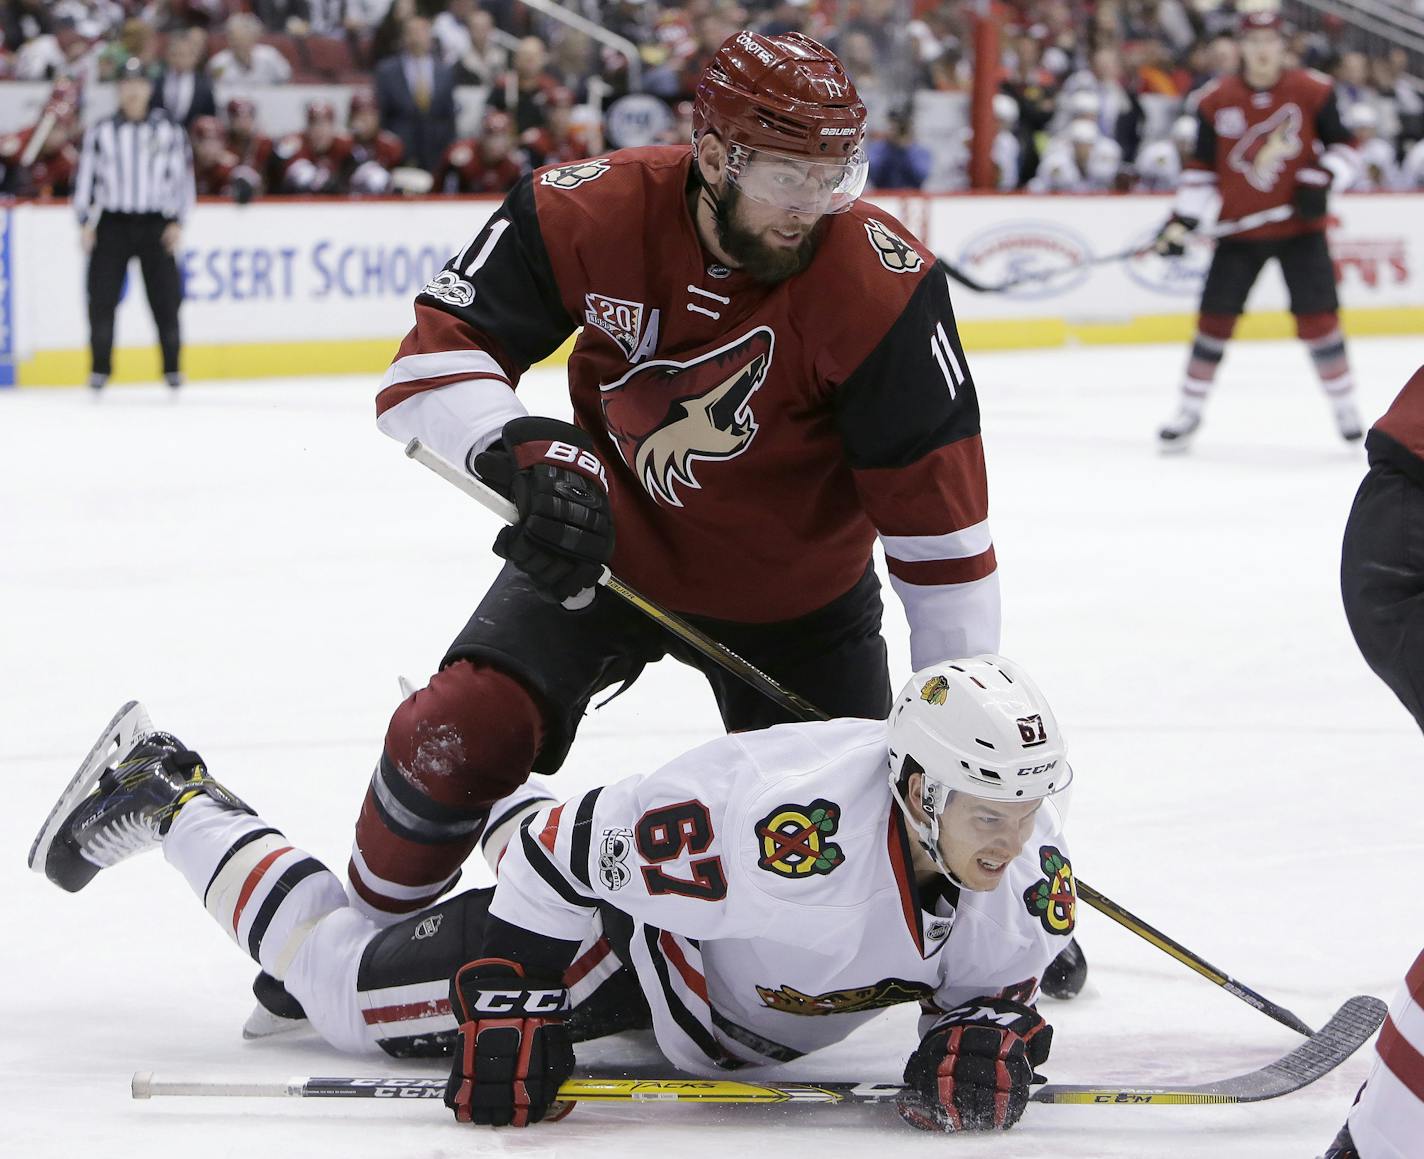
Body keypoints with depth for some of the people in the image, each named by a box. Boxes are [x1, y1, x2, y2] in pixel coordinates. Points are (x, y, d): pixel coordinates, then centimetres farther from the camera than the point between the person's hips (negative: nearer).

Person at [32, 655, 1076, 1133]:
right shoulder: (793, 835, -46)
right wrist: (506, 1010, -33)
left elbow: (998, 986, -7)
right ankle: (171, 801, 26)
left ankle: (504, 819, 55)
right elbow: (575, 846, -36)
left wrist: (981, 1039, -31)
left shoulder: (1033, 870, -27)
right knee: (348, 987, 5)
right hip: (632, 935, -6)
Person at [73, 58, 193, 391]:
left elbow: (182, 175, 4)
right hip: (112, 224, 0)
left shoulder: (169, 130, 4)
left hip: (156, 224, 0)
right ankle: (100, 368, 2)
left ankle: (172, 368, 8)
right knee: (102, 298, -6)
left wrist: (177, 222, -3)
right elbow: (85, 176, 6)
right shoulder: (101, 132, 5)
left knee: (166, 298, -3)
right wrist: (85, 222, -2)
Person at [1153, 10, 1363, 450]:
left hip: (1300, 227, -1)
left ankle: (1346, 409, 8)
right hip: (1239, 229, 1)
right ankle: (1189, 411, 10)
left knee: (1318, 315, -5)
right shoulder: (1216, 101, -2)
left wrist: (1321, 182, -16)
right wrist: (1181, 223, -3)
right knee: (1215, 316, -1)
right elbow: (1202, 168, 4)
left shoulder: (1313, 91, -5)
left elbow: (1343, 148, 2)